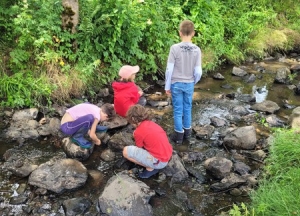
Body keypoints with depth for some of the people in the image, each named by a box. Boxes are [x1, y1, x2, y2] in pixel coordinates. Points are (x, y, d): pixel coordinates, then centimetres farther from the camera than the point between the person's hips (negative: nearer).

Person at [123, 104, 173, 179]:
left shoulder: (139, 132, -14)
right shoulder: (151, 123, 9)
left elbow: (139, 148, 1)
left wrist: (135, 135, 13)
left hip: (159, 161, -9)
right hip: (167, 156, 9)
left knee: (126, 151, -8)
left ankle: (150, 168, -1)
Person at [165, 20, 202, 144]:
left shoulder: (175, 48, -16)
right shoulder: (197, 50, -9)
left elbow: (169, 69, -14)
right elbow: (198, 72, -8)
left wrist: (167, 86, -2)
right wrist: (194, 82, 13)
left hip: (176, 84, -2)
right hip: (189, 84, 2)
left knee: (178, 110, 9)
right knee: (187, 109, 17)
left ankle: (179, 135, 18)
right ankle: (187, 133, 31)